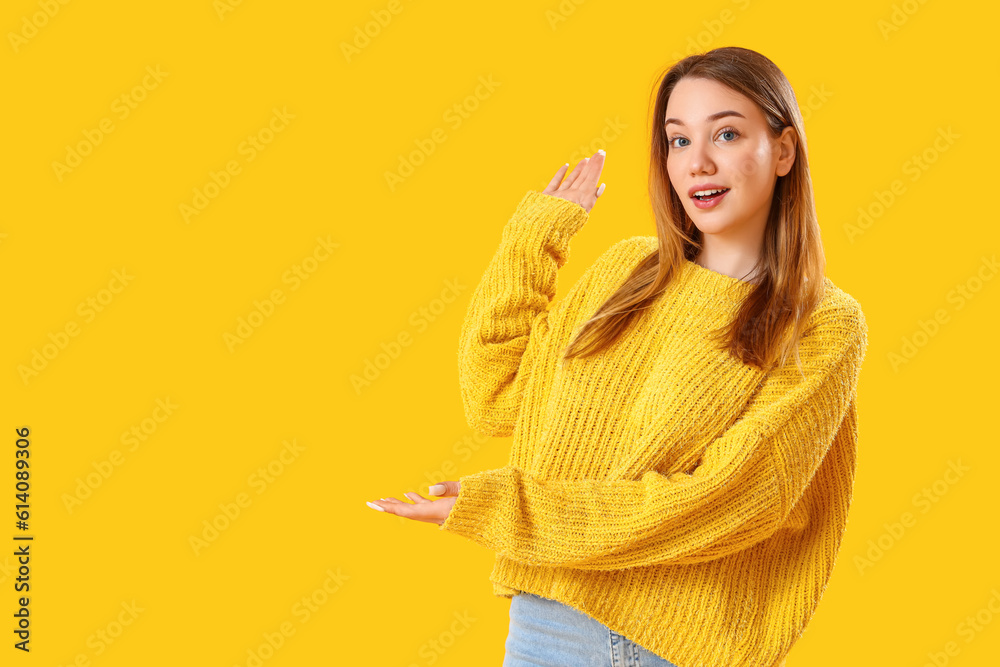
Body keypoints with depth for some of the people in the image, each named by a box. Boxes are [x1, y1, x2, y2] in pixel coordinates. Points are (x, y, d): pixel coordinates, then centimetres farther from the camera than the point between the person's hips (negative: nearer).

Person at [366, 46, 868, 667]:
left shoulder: (827, 327, -8)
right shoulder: (625, 270, 5)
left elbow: (723, 504, -17)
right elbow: (497, 402, 6)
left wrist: (504, 508, -17)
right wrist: (527, 244, 2)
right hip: (549, 616, 3)